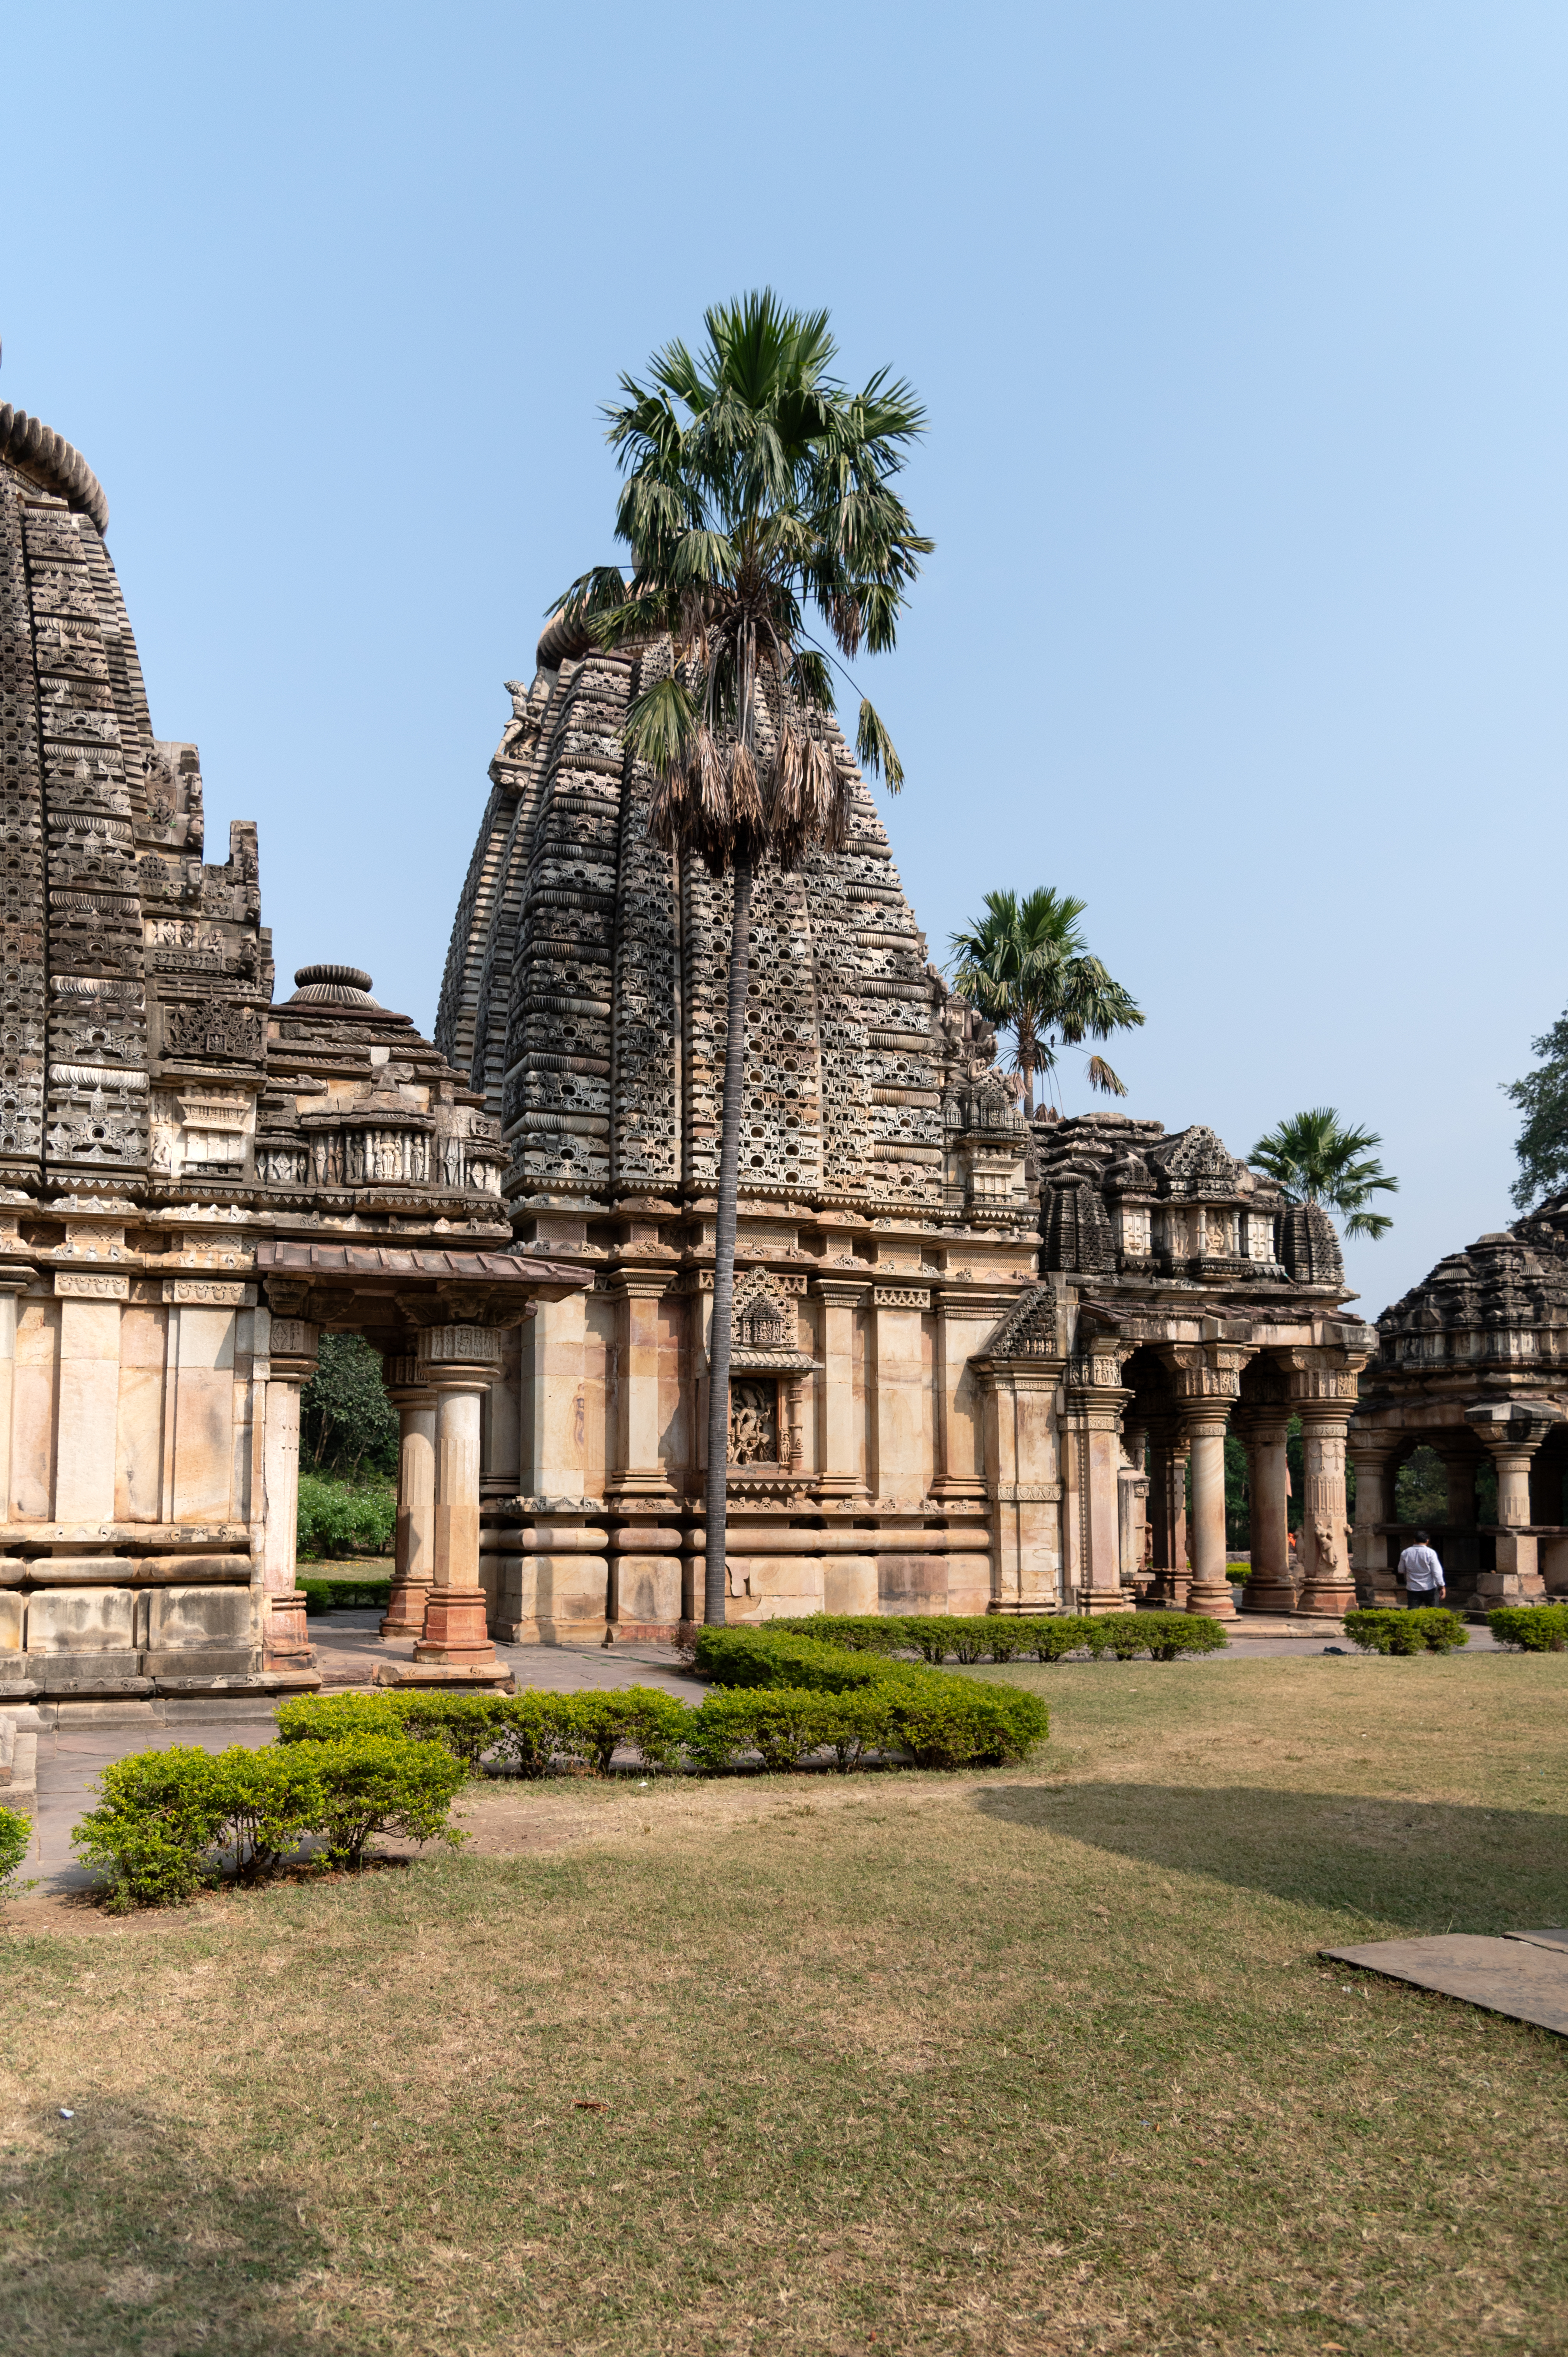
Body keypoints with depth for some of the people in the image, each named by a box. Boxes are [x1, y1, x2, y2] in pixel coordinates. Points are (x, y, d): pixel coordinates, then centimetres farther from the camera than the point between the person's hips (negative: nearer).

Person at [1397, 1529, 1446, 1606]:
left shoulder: (1405, 1553, 0)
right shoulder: (1430, 1553, -11)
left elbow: (1401, 1571, 9)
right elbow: (1437, 1572, -12)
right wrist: (1442, 1586, -5)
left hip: (1412, 1589, 2)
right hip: (1430, 1589, -2)